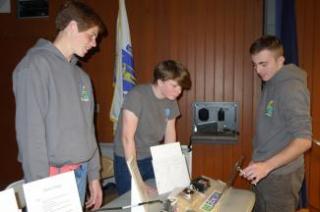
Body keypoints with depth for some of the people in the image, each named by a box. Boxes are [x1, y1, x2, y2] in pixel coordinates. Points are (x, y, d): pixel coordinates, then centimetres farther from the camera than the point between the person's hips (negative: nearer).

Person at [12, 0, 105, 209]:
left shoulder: (81, 75, 10)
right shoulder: (36, 65, -12)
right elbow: (30, 131, -16)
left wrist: (93, 175, 12)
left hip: (80, 173, 6)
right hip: (53, 176, -6)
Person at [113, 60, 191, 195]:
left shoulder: (171, 101, -3)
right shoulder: (137, 96, -22)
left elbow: (170, 136, 1)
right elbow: (127, 137, -25)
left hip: (153, 160, 5)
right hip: (128, 160, -5)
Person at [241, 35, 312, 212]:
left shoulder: (291, 88, -19)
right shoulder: (271, 84, 9)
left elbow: (304, 140, -25)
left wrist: (267, 166, -32)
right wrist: (258, 162, 14)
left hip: (280, 176, -8)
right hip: (265, 173, 8)